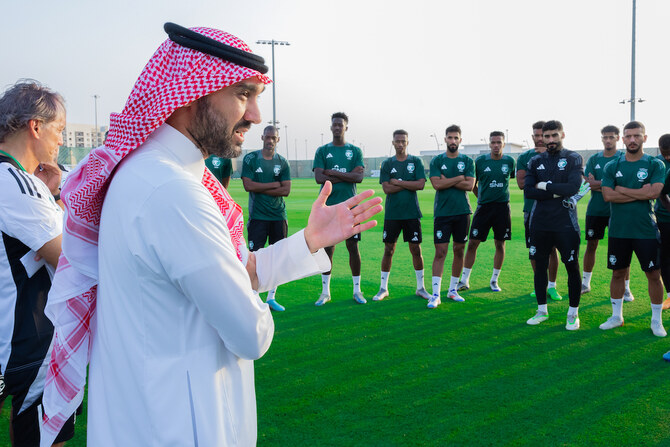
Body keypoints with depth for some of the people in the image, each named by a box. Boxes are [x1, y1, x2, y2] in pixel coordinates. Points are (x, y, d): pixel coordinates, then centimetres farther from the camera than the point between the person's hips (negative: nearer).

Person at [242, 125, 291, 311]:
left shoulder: (282, 162, 8)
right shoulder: (250, 158, 1)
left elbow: (286, 190, -1)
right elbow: (248, 185, -10)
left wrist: (260, 189, -8)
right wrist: (275, 185, -7)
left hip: (279, 215, 3)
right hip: (257, 216, -3)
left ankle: (271, 297, 16)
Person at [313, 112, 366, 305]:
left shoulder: (355, 151, 8)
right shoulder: (322, 151, 7)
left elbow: (359, 177, -6)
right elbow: (319, 178, -6)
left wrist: (332, 172, -10)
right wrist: (347, 175, -8)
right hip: (328, 207, 0)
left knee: (353, 247, 3)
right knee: (327, 248, 3)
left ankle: (357, 290, 14)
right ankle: (325, 292, 13)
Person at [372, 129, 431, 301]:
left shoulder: (416, 161, 4)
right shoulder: (387, 163, 5)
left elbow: (421, 184, -9)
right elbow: (386, 188, -6)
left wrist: (398, 182, -9)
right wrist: (409, 185, -9)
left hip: (412, 213, 0)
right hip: (392, 214, 0)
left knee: (416, 250, 4)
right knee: (388, 250, 4)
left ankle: (420, 287, 17)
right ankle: (383, 288, 14)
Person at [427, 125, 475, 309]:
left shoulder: (467, 161, 6)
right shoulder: (436, 161, 3)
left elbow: (470, 185, -6)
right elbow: (437, 184, -10)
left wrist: (447, 180, -8)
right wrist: (459, 178, -7)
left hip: (462, 212, 2)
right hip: (442, 212, -2)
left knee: (459, 250, 8)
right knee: (440, 252, -6)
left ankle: (453, 290, 21)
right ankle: (435, 294, -5)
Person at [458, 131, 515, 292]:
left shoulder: (509, 161, 2)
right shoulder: (480, 161, -1)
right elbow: (473, 184, 9)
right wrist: (482, 198, 8)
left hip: (502, 208, 1)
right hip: (483, 207, -1)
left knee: (500, 245, 6)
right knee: (472, 243, -3)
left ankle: (494, 280, 20)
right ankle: (464, 280, 7)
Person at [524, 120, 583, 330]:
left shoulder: (573, 159, 0)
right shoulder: (536, 161, 9)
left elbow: (573, 187, -15)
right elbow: (528, 191, -3)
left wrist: (544, 185, -8)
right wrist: (556, 193, -11)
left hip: (565, 223, -3)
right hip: (539, 223, 3)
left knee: (572, 267, 1)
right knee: (540, 265, 10)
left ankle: (573, 313, 15)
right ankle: (542, 311, 24)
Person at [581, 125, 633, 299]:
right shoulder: (594, 159, 8)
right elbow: (588, 183, -4)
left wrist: (597, 184, -15)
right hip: (595, 210, 3)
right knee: (591, 245, 9)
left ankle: (626, 288, 10)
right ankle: (585, 283, 21)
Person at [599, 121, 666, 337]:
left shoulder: (655, 165, -1)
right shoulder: (612, 167, 5)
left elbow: (653, 193, -16)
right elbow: (608, 195, -8)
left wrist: (621, 189, -9)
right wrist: (639, 193, -12)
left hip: (646, 230, -2)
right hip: (618, 230, 2)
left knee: (653, 274, 4)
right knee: (618, 273, 10)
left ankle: (656, 320, 18)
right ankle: (616, 316, 24)